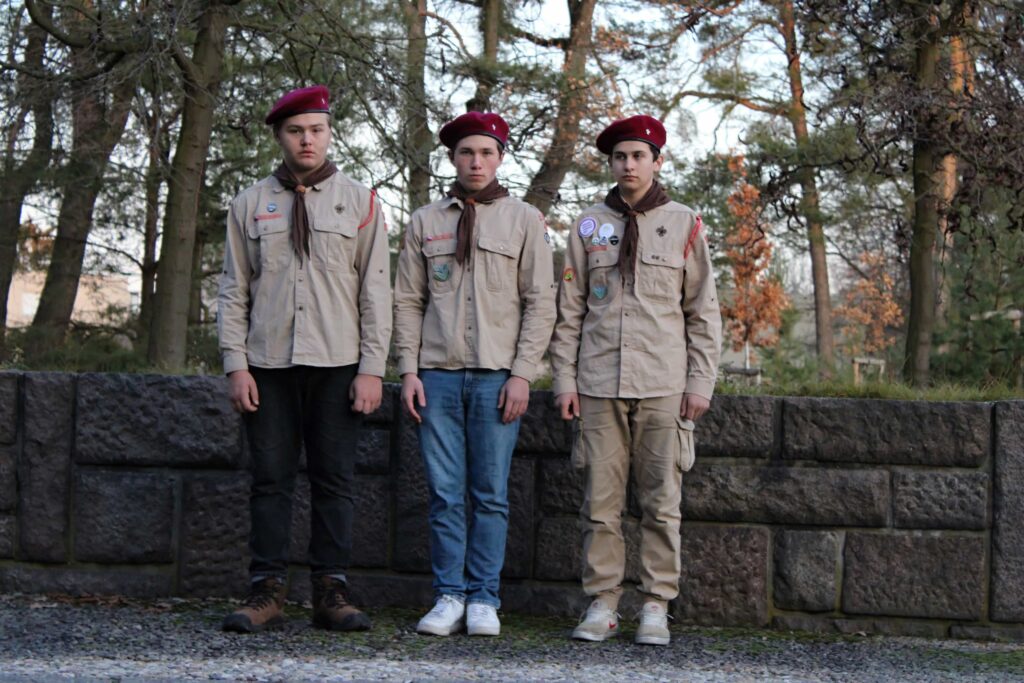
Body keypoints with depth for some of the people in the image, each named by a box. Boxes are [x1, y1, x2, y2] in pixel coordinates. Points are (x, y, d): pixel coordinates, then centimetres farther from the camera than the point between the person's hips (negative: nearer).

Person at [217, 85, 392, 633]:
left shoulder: (359, 202, 7)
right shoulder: (250, 204, 10)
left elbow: (375, 292, 3)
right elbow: (233, 290, 9)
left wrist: (372, 368, -4)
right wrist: (236, 364, -1)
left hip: (336, 363, -1)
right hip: (268, 364, 1)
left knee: (334, 480, 1)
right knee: (270, 480, 2)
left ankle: (331, 592, 7)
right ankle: (267, 591, 6)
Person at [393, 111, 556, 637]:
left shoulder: (524, 220, 7)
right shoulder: (425, 222, 12)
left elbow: (540, 303, 3)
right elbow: (407, 301, 11)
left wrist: (522, 374, -6)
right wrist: (408, 370, 1)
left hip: (497, 376, -1)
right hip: (437, 375, 2)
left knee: (491, 494, 0)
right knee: (445, 494, 1)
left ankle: (483, 599, 7)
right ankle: (449, 596, 8)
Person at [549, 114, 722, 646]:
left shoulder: (683, 224, 6)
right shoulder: (590, 225, 10)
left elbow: (703, 311, 6)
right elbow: (569, 310, 11)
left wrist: (701, 381, -1)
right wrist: (564, 378, 3)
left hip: (663, 385, -1)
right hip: (599, 384, 2)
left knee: (661, 503, 0)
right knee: (599, 502, 2)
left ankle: (657, 607, 7)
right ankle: (602, 605, 9)